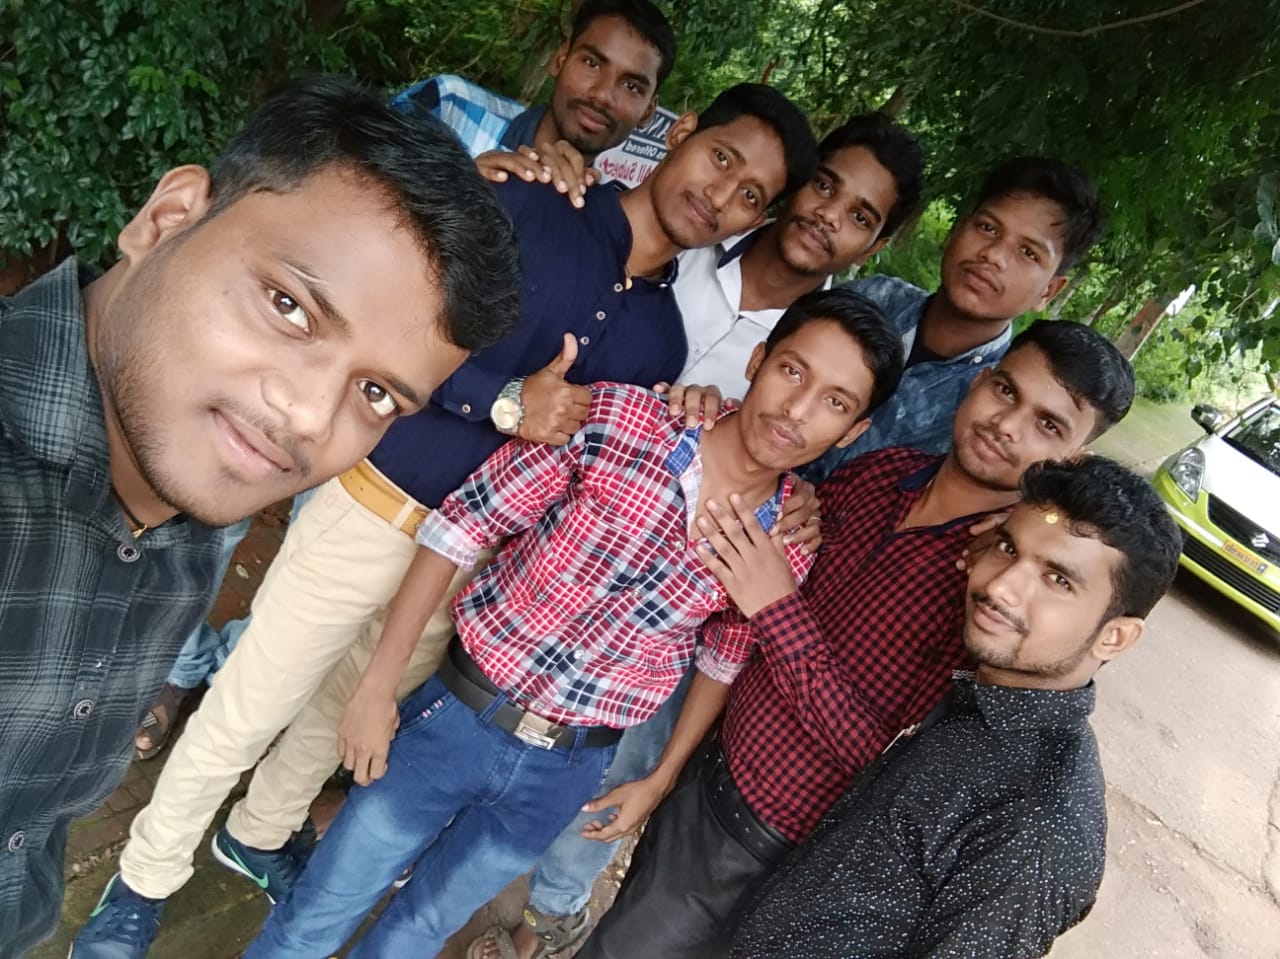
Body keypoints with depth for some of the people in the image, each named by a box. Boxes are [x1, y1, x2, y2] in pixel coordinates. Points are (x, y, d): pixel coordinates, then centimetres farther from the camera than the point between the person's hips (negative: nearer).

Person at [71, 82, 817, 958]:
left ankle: (259, 837, 53)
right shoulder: (523, 204, -11)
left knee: (355, 710, 24)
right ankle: (145, 881, 38)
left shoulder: (664, 341, 2)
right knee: (244, 714, 10)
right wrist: (507, 403, -23)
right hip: (373, 507, -4)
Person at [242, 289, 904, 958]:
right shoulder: (617, 419, -19)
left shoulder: (790, 545, -11)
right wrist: (381, 678, -10)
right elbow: (461, 526, -13)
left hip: (566, 770, 2)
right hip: (462, 714, -1)